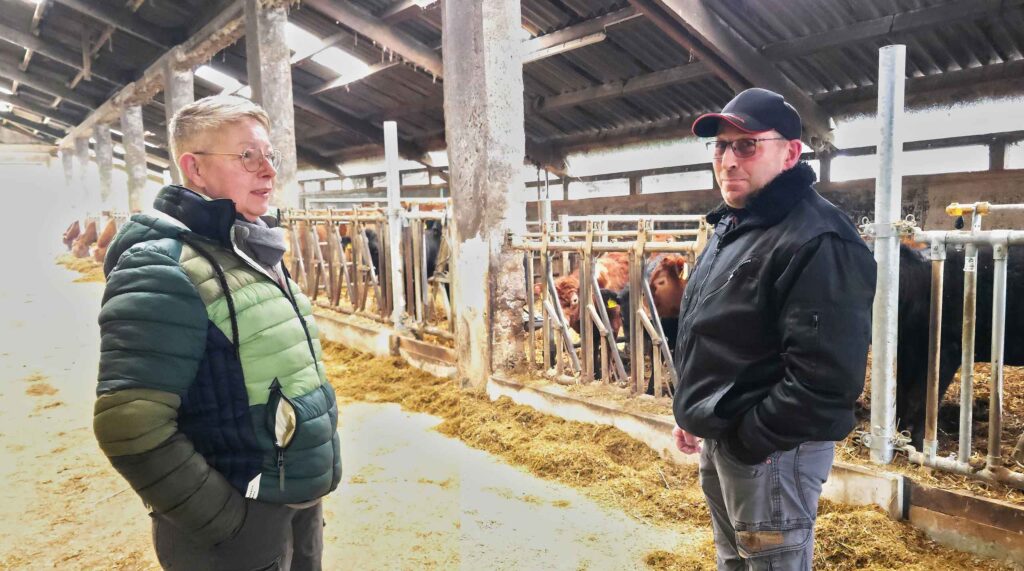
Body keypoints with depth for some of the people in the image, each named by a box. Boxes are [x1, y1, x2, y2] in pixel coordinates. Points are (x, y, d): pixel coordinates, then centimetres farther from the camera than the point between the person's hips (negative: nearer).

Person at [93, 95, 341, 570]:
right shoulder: (163, 269, -21)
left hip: (300, 503, 8)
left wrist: (315, 476, 13)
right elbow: (131, 429, -26)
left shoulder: (256, 253, 7)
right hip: (237, 531, -8)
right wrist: (225, 520, -20)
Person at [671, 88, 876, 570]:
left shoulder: (818, 241, -21)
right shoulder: (731, 227, 11)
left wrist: (750, 440, -20)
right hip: (718, 440, 10)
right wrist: (692, 413, 16)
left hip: (769, 449, -9)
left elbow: (827, 375, -27)